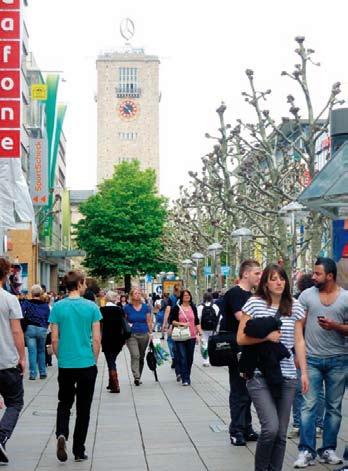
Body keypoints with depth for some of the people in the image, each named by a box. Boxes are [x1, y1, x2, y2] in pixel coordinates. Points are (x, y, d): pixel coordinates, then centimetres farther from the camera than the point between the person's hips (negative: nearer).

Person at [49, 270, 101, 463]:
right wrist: (94, 360, 10)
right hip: (87, 364, -1)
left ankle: (61, 434, -8)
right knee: (83, 408, 10)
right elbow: (96, 339, -4)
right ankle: (79, 451, 14)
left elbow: (54, 339, -1)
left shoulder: (57, 307, -3)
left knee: (64, 403, 18)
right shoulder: (91, 307, -6)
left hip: (65, 365, 1)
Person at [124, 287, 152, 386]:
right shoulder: (127, 307, 0)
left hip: (144, 335, 3)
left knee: (141, 357, 12)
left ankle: (138, 377, 26)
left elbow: (149, 321, 9)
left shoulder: (145, 307, 5)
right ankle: (136, 377, -24)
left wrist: (150, 333, 6)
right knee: (135, 355, -20)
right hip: (131, 335, -3)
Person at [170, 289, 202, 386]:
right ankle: (185, 379, -6)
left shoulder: (193, 308, 10)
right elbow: (171, 320, -1)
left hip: (191, 336, 3)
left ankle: (186, 376, 22)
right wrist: (182, 324, -14)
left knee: (190, 358, 7)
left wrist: (200, 333, 6)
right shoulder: (177, 308, 0)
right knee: (182, 357, -8)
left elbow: (197, 322, 13)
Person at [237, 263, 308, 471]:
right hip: (259, 375, -3)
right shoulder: (254, 303, -2)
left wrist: (304, 372, 5)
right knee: (271, 428, -14)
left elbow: (299, 341, 9)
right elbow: (241, 338, -2)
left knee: (281, 433, 6)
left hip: (287, 377, 3)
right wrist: (266, 336, -14)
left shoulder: (295, 306, 7)